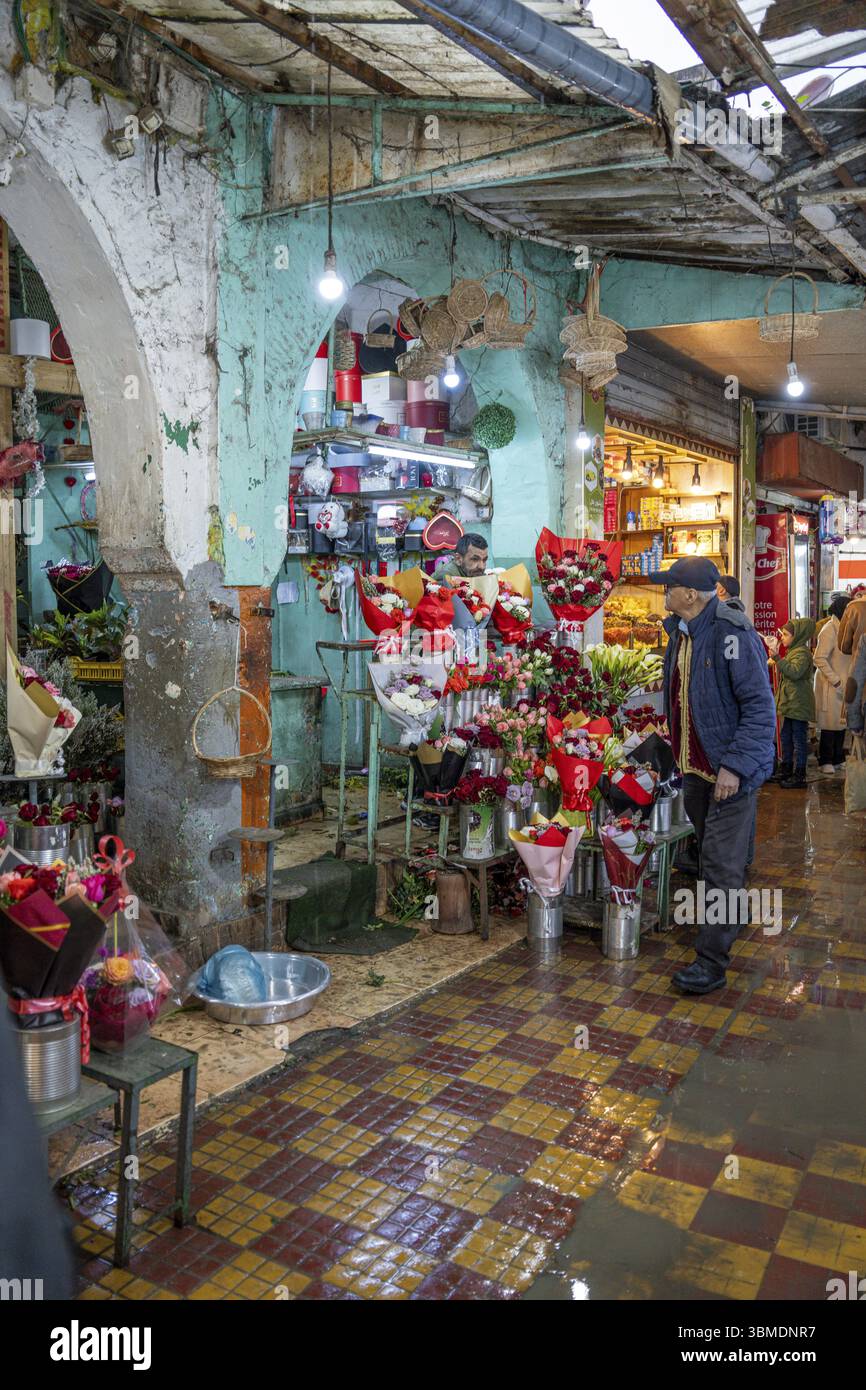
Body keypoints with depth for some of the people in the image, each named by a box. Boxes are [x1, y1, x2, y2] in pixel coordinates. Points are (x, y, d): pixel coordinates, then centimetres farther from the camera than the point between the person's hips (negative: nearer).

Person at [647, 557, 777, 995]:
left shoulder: (732, 634, -19)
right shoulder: (679, 632, 9)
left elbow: (760, 707, -21)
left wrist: (735, 765, -24)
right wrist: (675, 750, 16)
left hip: (731, 770, -8)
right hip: (694, 767, 8)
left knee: (722, 865, -4)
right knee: (710, 856, 20)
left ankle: (712, 961, 3)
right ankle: (724, 924, 39)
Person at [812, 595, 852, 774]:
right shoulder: (829, 629, -16)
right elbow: (819, 658, -19)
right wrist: (835, 680, -19)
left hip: (844, 684, 8)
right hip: (831, 685, -8)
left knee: (841, 722, 12)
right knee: (830, 723, 0)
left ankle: (838, 760, 22)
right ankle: (825, 761, 11)